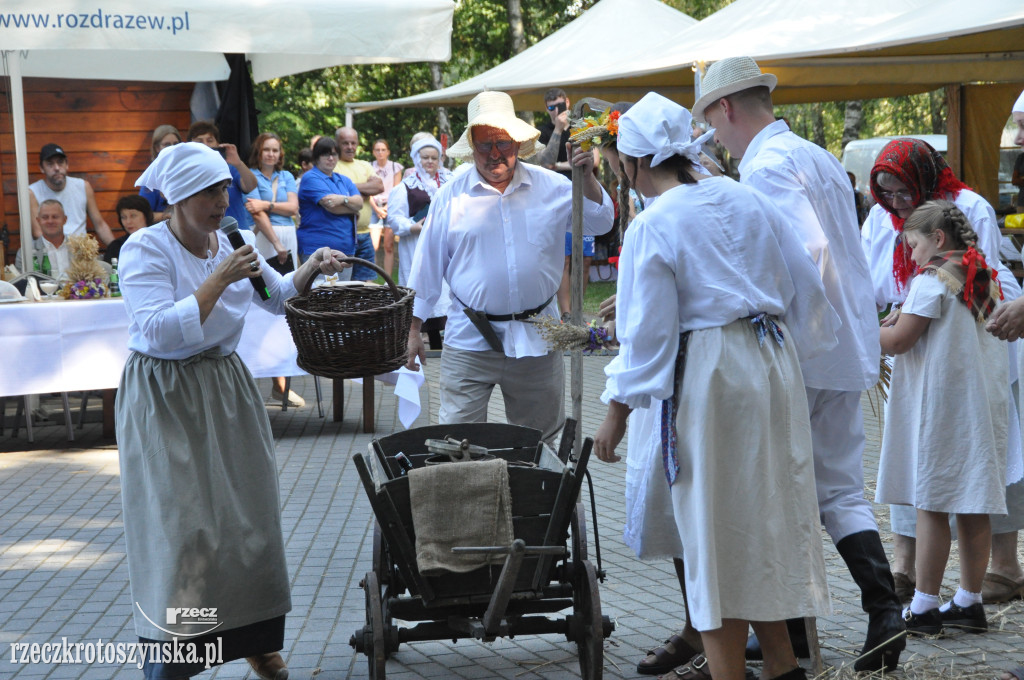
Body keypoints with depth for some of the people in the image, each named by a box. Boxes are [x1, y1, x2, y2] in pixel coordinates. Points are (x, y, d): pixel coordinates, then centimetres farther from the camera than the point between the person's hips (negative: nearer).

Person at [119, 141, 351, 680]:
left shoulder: (227, 243, 5)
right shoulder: (144, 251, -14)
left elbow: (277, 296, 18)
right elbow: (160, 331, -26)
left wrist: (312, 267, 0)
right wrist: (220, 279, -26)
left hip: (226, 390, 7)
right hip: (165, 400, -6)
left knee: (246, 514, 9)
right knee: (177, 522, -8)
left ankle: (252, 636, 26)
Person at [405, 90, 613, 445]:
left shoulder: (551, 187, 4)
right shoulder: (451, 196, 1)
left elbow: (600, 223, 4)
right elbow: (428, 266, 5)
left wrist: (587, 176, -12)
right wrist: (413, 330, 5)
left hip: (536, 339, 2)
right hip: (470, 340, -2)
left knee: (538, 441, 13)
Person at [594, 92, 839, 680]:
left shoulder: (653, 226, -10)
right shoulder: (747, 200, 6)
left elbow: (648, 333, -11)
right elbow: (807, 285, 11)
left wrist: (616, 414, -2)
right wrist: (792, 354, 25)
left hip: (708, 372, -6)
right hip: (775, 364, 6)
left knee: (717, 527, 3)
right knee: (768, 512, 16)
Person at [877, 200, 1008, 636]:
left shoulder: (932, 280, -10)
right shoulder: (984, 280, 13)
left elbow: (898, 340, -13)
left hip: (941, 404, -8)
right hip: (981, 400, 8)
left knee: (932, 505, -5)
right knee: (973, 508, 9)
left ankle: (924, 608, -2)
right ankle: (969, 601, 14)